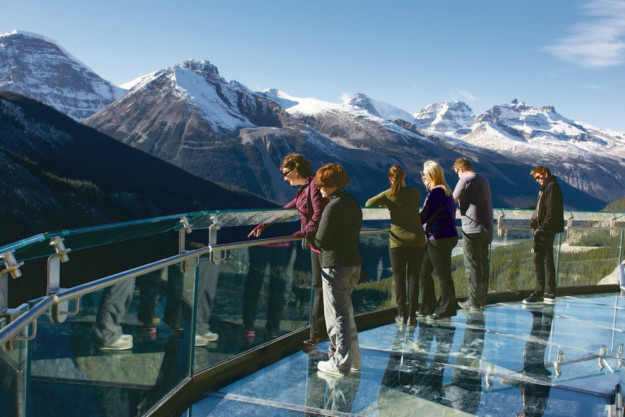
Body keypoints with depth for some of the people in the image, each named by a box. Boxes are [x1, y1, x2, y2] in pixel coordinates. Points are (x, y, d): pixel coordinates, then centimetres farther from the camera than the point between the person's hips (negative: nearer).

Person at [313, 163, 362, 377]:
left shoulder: (333, 206, -17)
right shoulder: (353, 203, 11)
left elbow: (321, 240, -16)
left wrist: (311, 237, 5)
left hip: (335, 265, -9)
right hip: (354, 262, 9)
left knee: (337, 315, 1)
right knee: (346, 312, 19)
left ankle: (341, 364, 9)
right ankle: (353, 359, 26)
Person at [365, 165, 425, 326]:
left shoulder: (388, 195, -8)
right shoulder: (415, 193, -1)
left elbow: (368, 203, -3)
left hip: (397, 240, -2)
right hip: (416, 240, 2)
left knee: (399, 278, 7)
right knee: (413, 277, 5)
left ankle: (402, 315, 8)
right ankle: (411, 315, 4)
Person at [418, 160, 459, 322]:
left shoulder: (436, 192, -15)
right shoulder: (445, 191, 16)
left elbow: (424, 216, -18)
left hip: (440, 239, -10)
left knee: (443, 275, -1)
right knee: (423, 272, 15)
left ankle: (445, 312, 9)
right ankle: (428, 308, 23)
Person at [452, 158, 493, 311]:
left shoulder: (465, 180, -11)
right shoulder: (484, 180, 15)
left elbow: (452, 201, -7)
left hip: (472, 229, -8)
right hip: (487, 229, 8)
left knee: (472, 266, -1)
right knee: (483, 265, 13)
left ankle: (474, 302, 4)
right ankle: (482, 300, 20)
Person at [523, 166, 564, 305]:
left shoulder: (552, 187, -11)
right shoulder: (545, 188, 19)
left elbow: (552, 211, -19)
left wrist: (542, 227, -22)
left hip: (547, 230, -10)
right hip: (546, 231, 10)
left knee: (538, 258, -10)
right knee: (547, 260, 12)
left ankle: (539, 293, -8)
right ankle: (550, 294, 17)